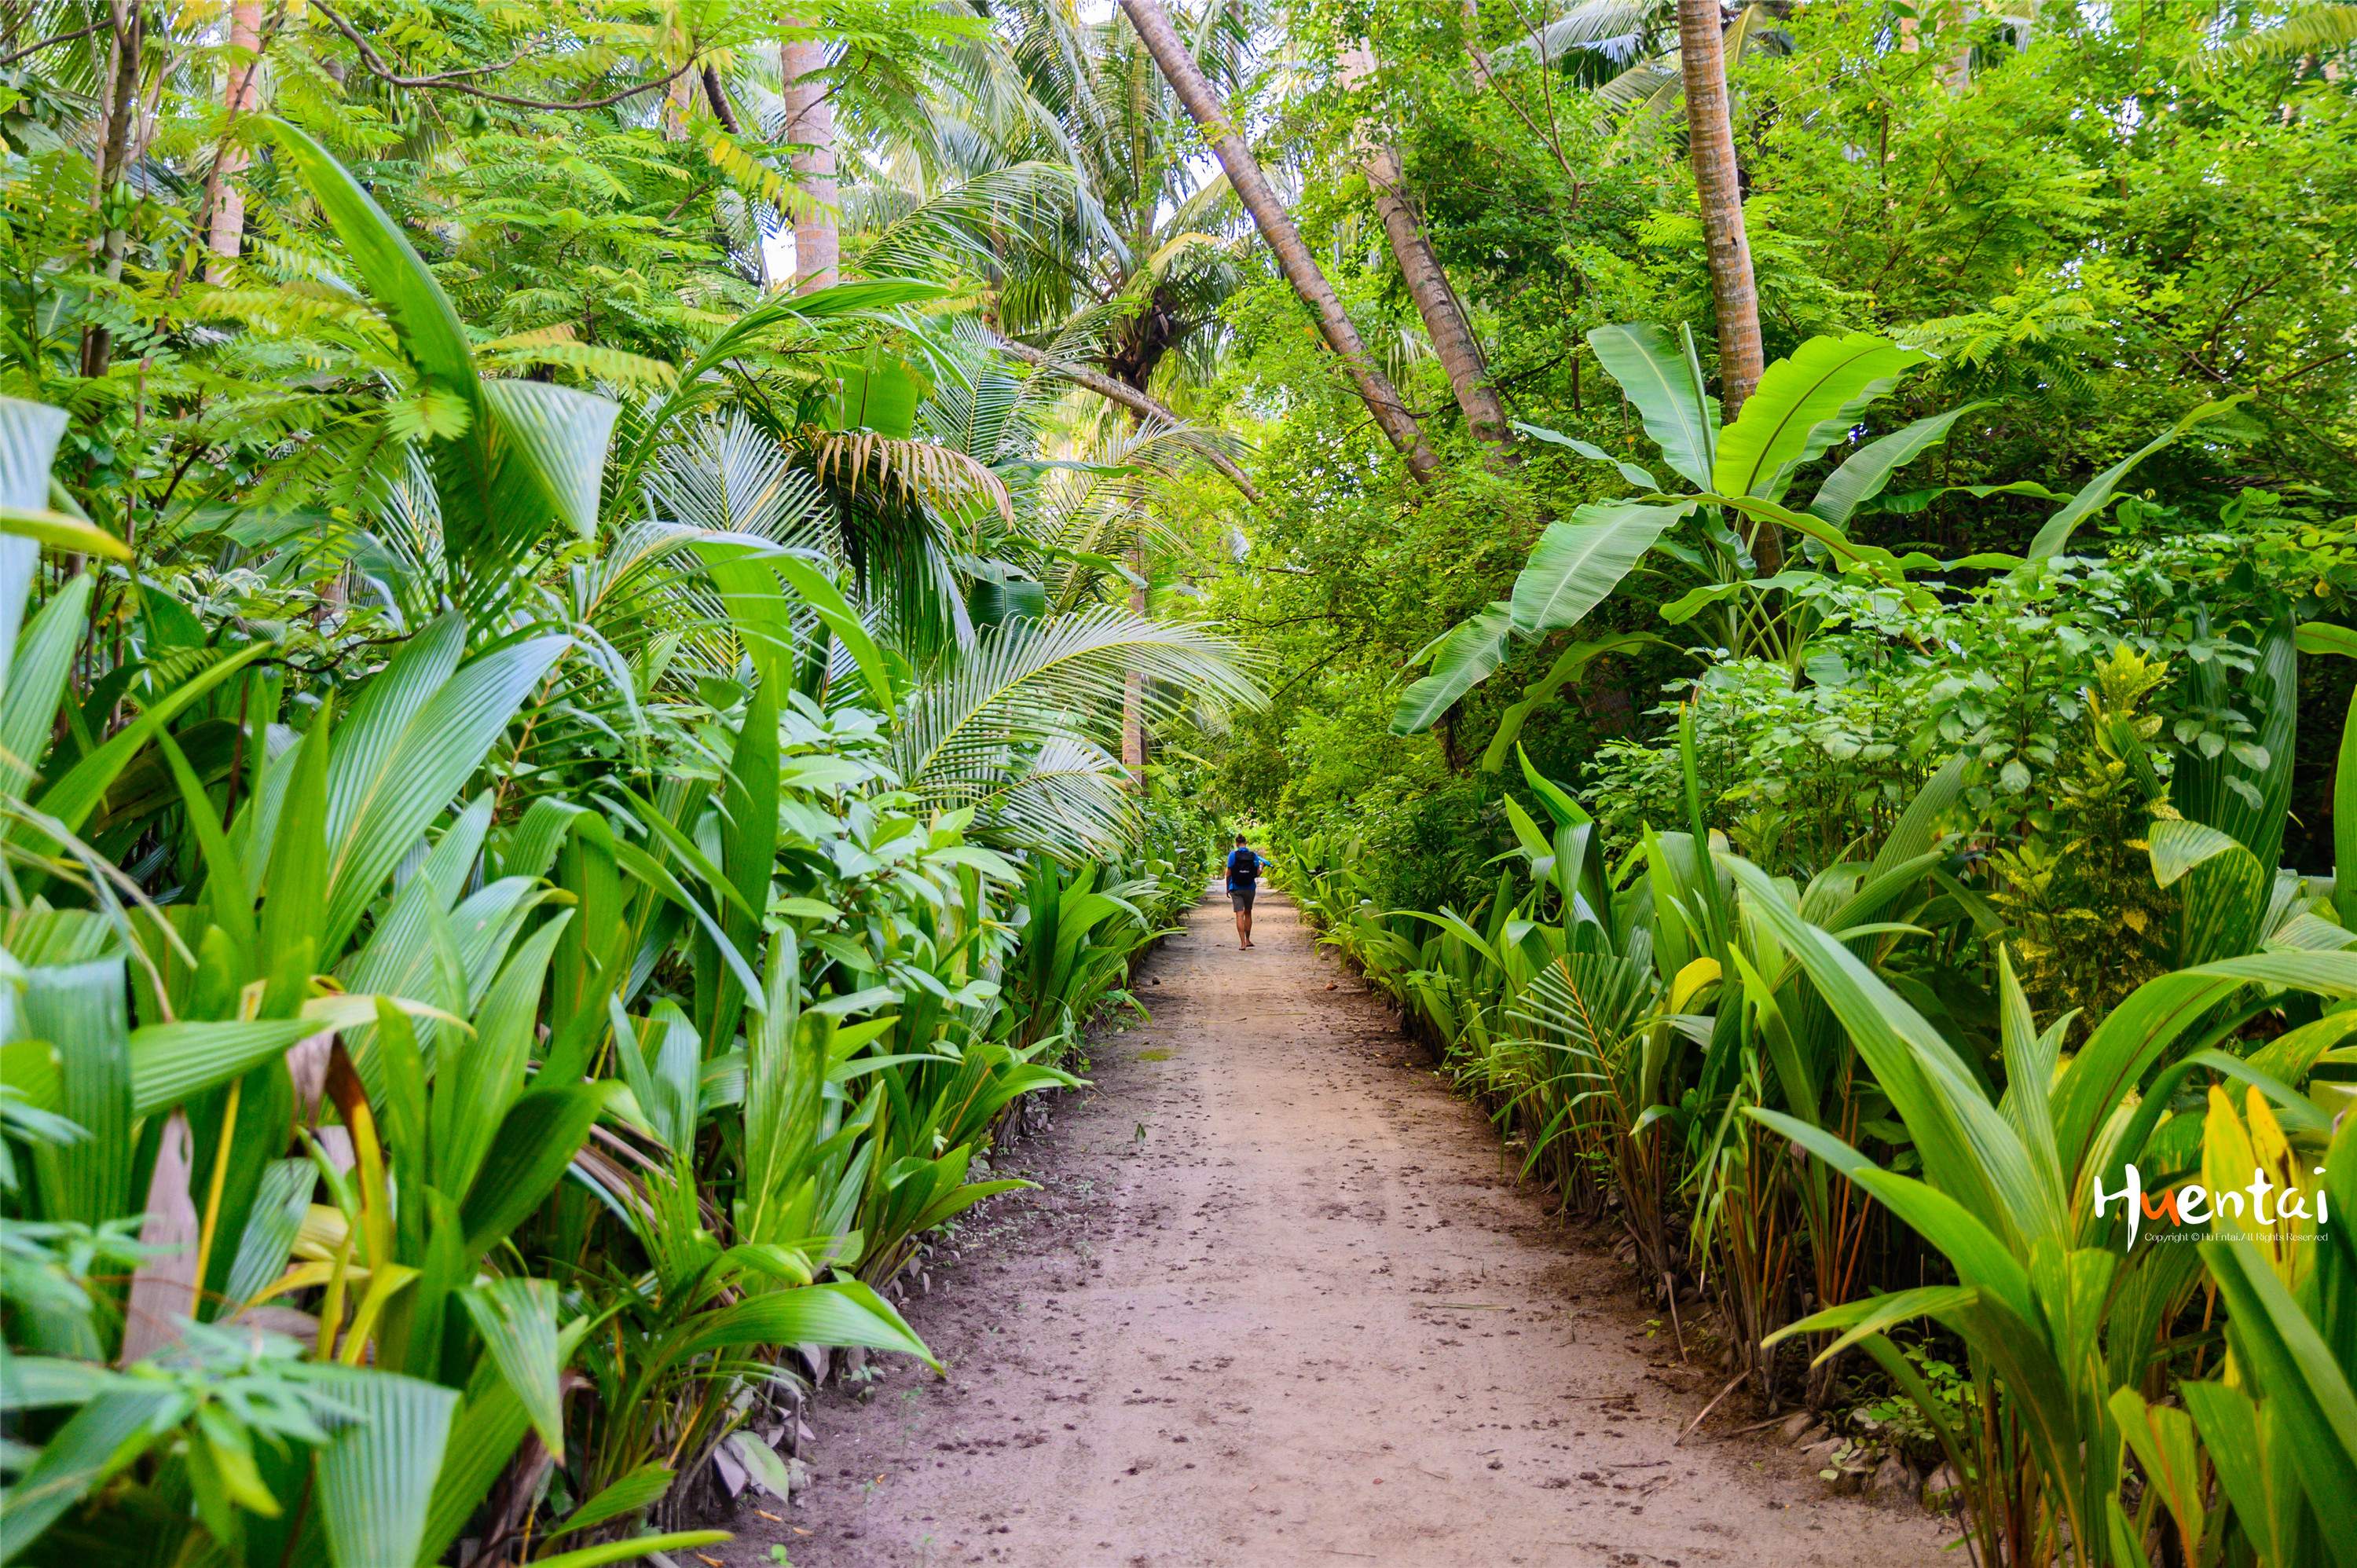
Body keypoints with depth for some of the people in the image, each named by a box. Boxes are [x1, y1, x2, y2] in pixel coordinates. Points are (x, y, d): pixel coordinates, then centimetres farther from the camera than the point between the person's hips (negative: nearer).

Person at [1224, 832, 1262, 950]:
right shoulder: (1253, 855, -2)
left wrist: (1228, 889, 6)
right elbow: (1258, 874, -1)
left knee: (1240, 915, -3)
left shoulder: (1233, 855, -7)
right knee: (1248, 913, 19)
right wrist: (1261, 867, 22)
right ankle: (1248, 940, 25)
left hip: (1236, 889, -2)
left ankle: (1242, 943, -10)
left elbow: (1229, 874, -6)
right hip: (1250, 888, 2)